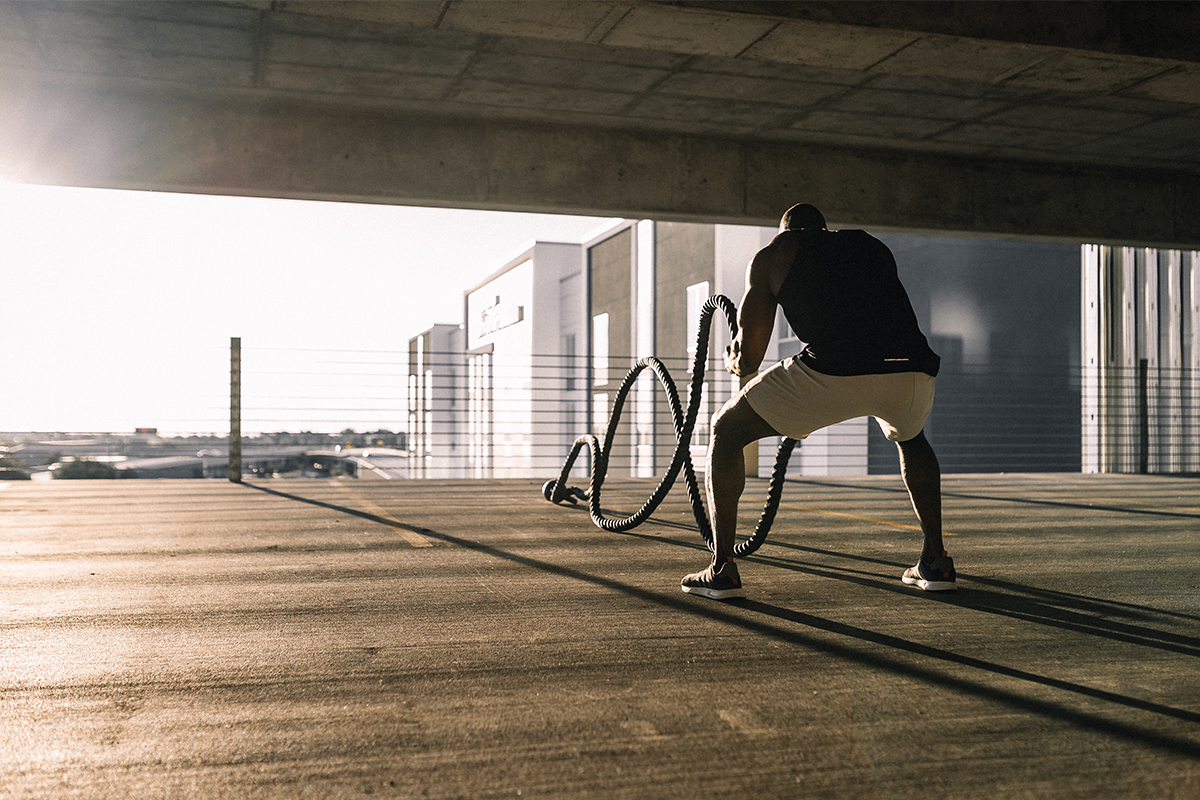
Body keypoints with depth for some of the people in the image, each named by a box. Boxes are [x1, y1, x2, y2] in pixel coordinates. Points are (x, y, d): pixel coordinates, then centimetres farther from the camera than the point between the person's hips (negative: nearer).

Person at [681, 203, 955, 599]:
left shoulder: (772, 255, 21)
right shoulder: (873, 246, 33)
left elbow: (748, 359, 18)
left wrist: (733, 360, 43)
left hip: (834, 373, -4)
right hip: (913, 371, 5)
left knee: (726, 431, 19)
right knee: (909, 437, 41)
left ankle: (722, 569, 13)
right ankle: (935, 562, 35)